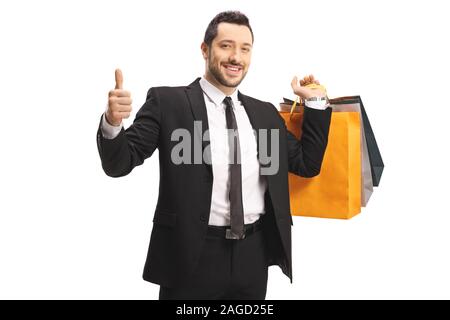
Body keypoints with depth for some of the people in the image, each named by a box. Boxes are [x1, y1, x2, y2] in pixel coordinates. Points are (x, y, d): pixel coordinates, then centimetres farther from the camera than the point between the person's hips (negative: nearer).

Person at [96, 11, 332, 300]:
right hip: (191, 255, -4)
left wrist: (316, 102, 5)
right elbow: (119, 164, -7)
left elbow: (307, 164, 11)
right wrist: (112, 123, -27)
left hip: (254, 254, 5)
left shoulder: (265, 113, 9)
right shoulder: (167, 102, -5)